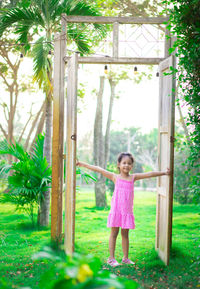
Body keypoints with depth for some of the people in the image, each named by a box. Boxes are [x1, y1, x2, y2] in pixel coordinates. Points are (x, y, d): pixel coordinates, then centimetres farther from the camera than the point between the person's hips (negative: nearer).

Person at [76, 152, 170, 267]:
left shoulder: (133, 177, 6)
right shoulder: (115, 177, 0)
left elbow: (149, 174, 4)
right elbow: (99, 169, -3)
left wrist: (164, 173, 0)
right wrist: (82, 164, -4)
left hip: (127, 211, 2)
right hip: (116, 210, -2)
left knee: (125, 234, 10)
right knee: (114, 233, 4)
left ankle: (126, 258, 18)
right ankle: (111, 258, 10)